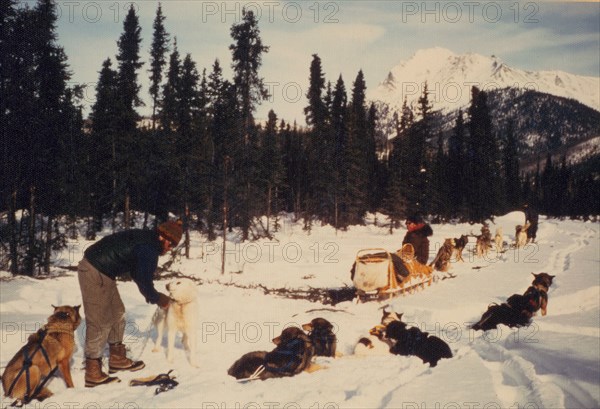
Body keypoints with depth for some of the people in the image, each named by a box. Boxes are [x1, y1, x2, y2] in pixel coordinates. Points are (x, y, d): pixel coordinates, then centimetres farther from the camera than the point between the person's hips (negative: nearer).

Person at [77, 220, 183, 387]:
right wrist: (159, 299, 3)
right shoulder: (149, 249, -20)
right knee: (100, 322, -7)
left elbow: (138, 274, 22)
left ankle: (117, 359, 28)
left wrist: (151, 294, 18)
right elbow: (144, 281, -14)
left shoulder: (146, 239, 10)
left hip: (100, 271, 11)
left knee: (117, 314, 17)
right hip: (95, 273, -11)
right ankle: (93, 374, -1)